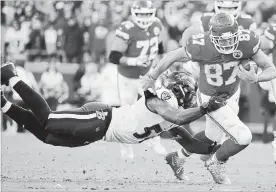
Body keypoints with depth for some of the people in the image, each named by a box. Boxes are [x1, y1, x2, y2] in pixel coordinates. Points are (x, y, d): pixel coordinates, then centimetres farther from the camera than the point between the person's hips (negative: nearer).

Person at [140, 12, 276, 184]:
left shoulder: (247, 43, -28)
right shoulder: (201, 47, -34)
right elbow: (172, 57, -14)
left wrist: (255, 78, -42)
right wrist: (152, 77, -2)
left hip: (232, 94, 5)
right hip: (211, 98, -5)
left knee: (212, 138, 24)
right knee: (243, 138, -14)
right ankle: (216, 163, 15)